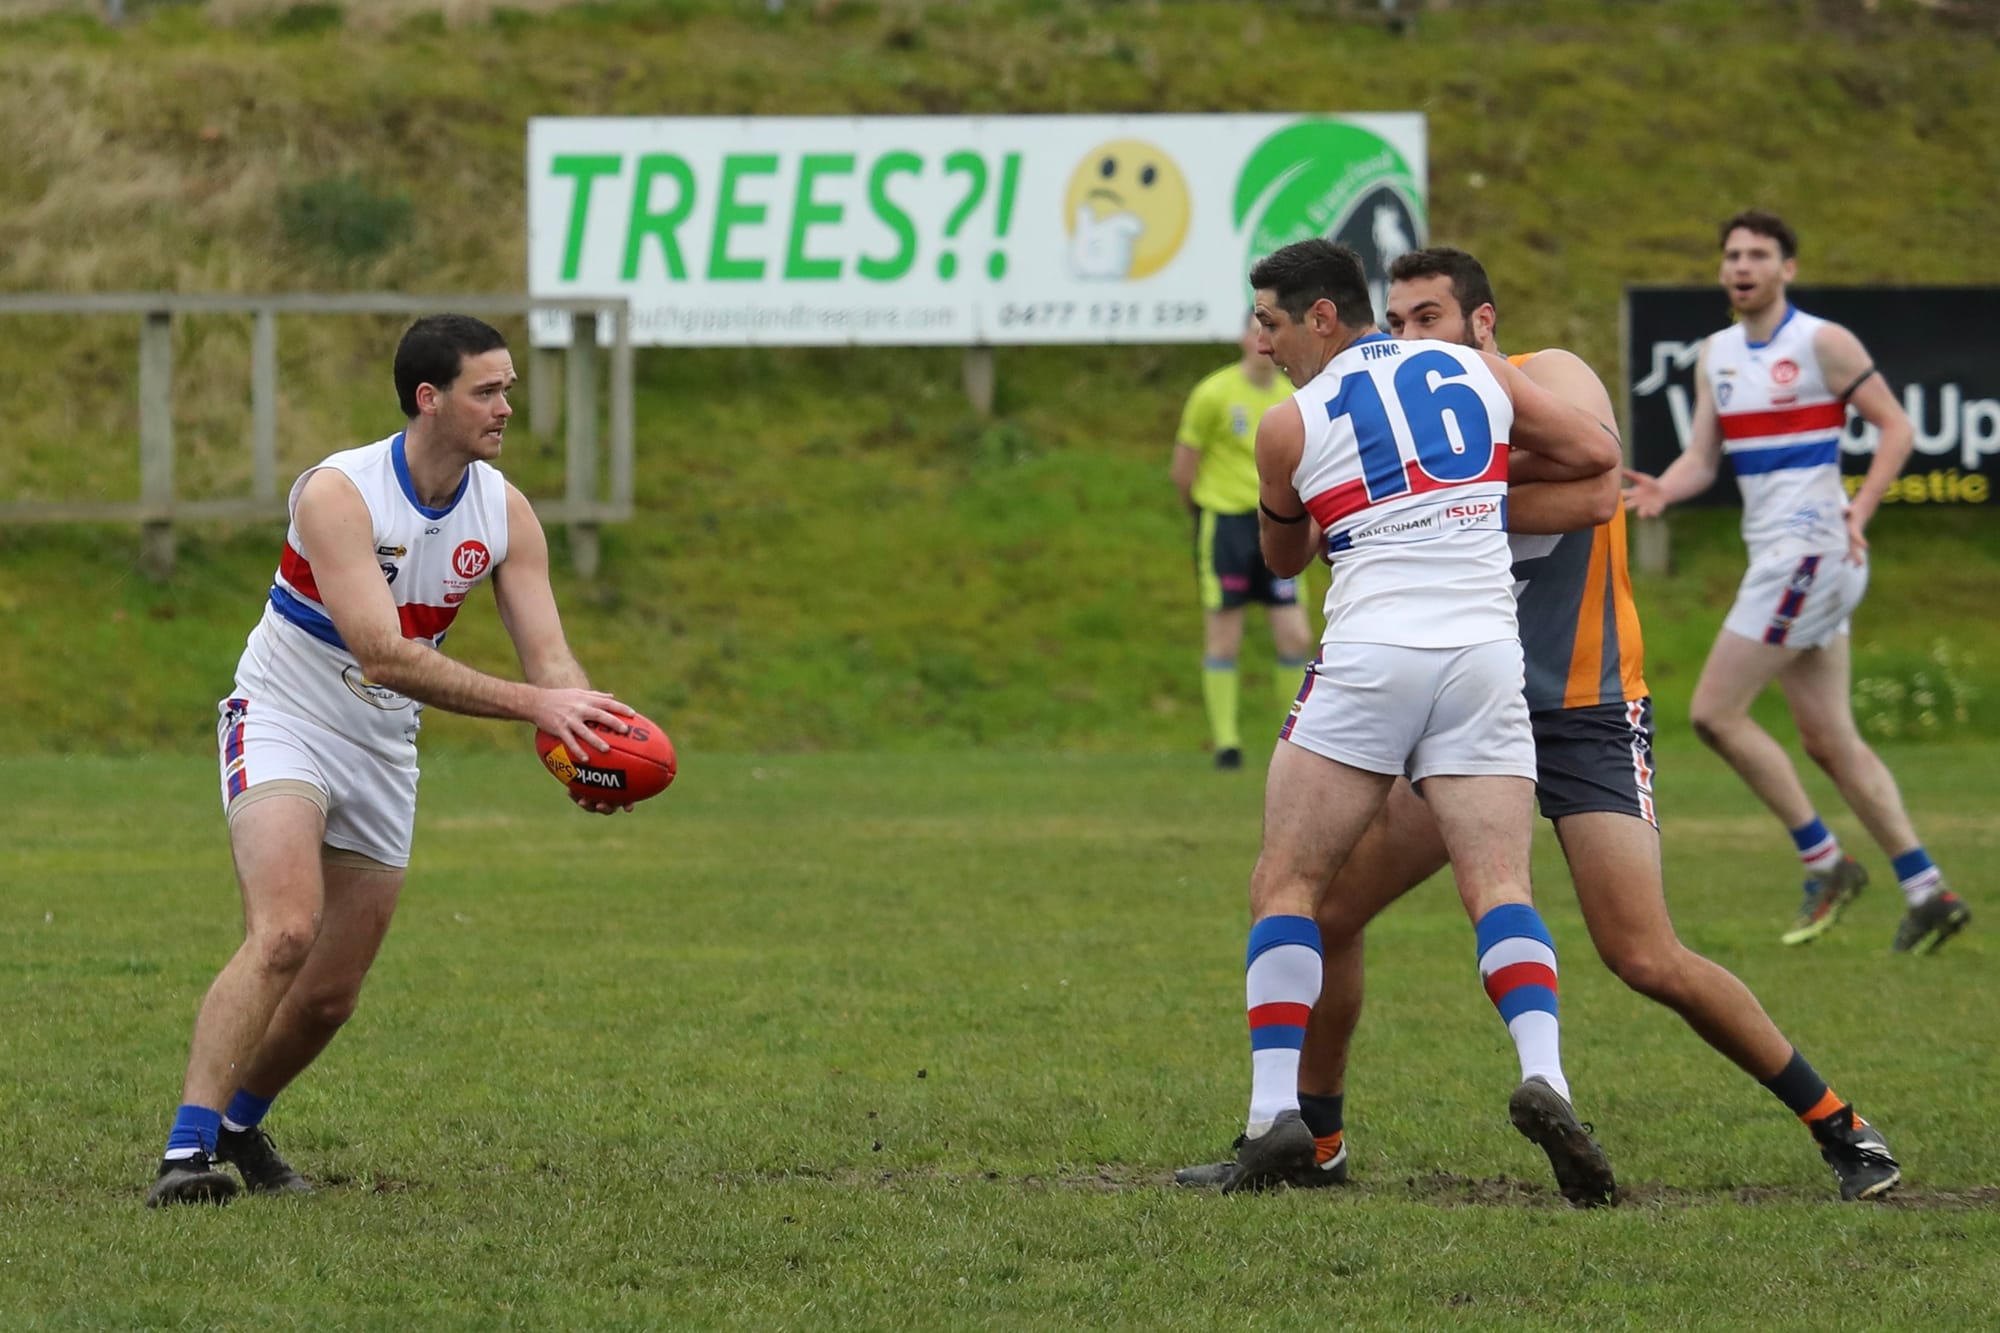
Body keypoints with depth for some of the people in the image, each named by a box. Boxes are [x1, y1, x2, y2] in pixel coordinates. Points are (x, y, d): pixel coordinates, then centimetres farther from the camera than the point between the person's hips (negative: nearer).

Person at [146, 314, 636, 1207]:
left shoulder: (505, 514, -4)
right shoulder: (337, 494, -24)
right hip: (284, 724, -6)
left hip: (383, 752, 6)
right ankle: (186, 1151, -30)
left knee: (330, 996, 7)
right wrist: (533, 705, -39)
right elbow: (385, 654, -33)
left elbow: (548, 654, -8)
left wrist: (587, 746, -30)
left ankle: (239, 1123, 34)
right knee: (285, 934, -28)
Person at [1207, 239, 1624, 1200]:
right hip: (1486, 659, 3)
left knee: (1286, 886, 7)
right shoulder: (1476, 373, 13)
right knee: (1499, 891, -1)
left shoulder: (1289, 427, 5)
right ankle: (1544, 1079, -27)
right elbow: (1597, 454, 18)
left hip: (1370, 656, -3)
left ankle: (1275, 1112, -7)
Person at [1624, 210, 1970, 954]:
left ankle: (1826, 863, -3)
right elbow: (1702, 457, 11)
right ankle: (1926, 892, 11)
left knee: (1715, 713, -11)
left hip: (1809, 550, -8)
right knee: (1828, 741, 8)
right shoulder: (1716, 356, 14)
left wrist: (1859, 509, -18)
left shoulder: (1821, 344, -7)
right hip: (1778, 557, 8)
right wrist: (1661, 491, -10)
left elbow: (1896, 427, -5)